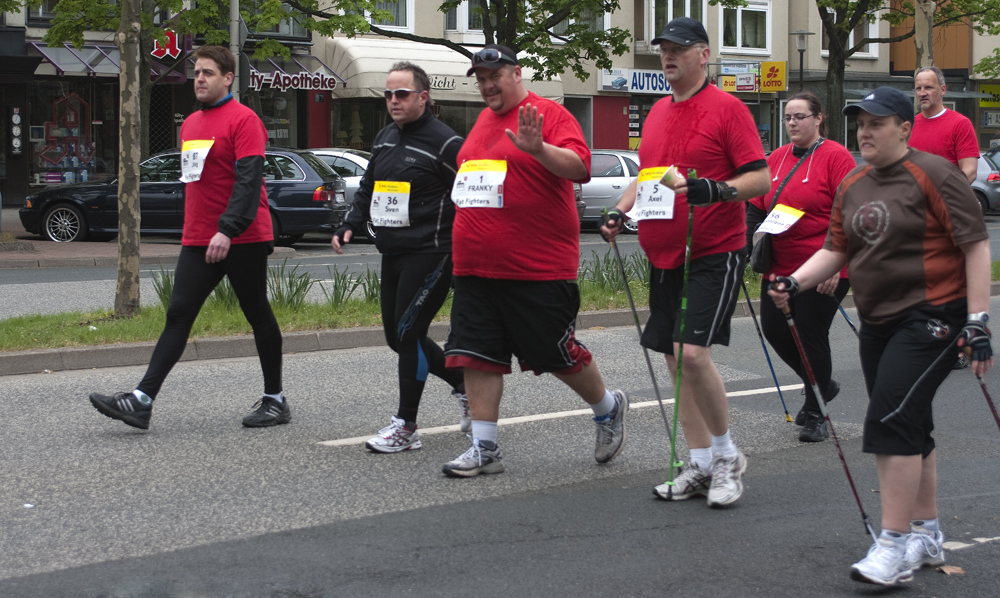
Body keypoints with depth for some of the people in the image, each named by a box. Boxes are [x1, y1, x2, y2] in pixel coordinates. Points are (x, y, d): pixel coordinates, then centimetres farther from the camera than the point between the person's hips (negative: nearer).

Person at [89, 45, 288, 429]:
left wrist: (228, 230, -28)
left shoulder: (243, 119, -10)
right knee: (178, 316, -1)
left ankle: (275, 401, 16)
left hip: (242, 239, -7)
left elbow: (248, 180, -19)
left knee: (258, 317, 4)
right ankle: (142, 401, -7)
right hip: (198, 240, 7)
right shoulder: (190, 124, 17)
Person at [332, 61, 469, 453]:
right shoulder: (384, 139, 15)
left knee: (408, 334, -11)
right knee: (398, 337, 12)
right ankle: (464, 384, 29)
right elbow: (367, 188, 25)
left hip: (429, 255, -9)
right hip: (392, 255, 9)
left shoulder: (445, 143, -11)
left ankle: (406, 426, -3)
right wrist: (350, 226, 9)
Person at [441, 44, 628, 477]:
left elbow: (578, 167, -21)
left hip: (538, 269, -7)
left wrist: (538, 149, -37)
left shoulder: (549, 115, -7)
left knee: (558, 354, 3)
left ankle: (608, 409, 28)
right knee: (477, 355, 2)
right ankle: (484, 448, 8)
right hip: (475, 268, 7)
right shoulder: (484, 120, 16)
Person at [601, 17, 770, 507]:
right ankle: (700, 466, 18)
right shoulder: (657, 113, 15)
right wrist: (620, 211, 9)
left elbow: (760, 177, -11)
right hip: (664, 255, 8)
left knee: (692, 352, -18)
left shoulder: (727, 108, -7)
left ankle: (727, 455, 1)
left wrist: (718, 189, -27)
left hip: (714, 254, -8)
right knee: (675, 357, 8)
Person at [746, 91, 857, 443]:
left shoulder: (835, 156, -8)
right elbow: (756, 206, 17)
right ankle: (820, 385, 28)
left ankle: (815, 415, 11)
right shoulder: (776, 159, 11)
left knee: (812, 335, -4)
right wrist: (748, 243, 4)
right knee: (774, 329, 4)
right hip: (780, 266, 7)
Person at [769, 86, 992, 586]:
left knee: (891, 420, -17)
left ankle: (894, 545, -13)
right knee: (910, 427, 14)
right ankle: (927, 534, 26)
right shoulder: (852, 185, 10)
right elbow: (835, 250, 13)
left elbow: (976, 247, -13)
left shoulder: (933, 175, -12)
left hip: (931, 318, -8)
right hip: (877, 322, 8)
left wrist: (977, 321, -18)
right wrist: (795, 283, -6)